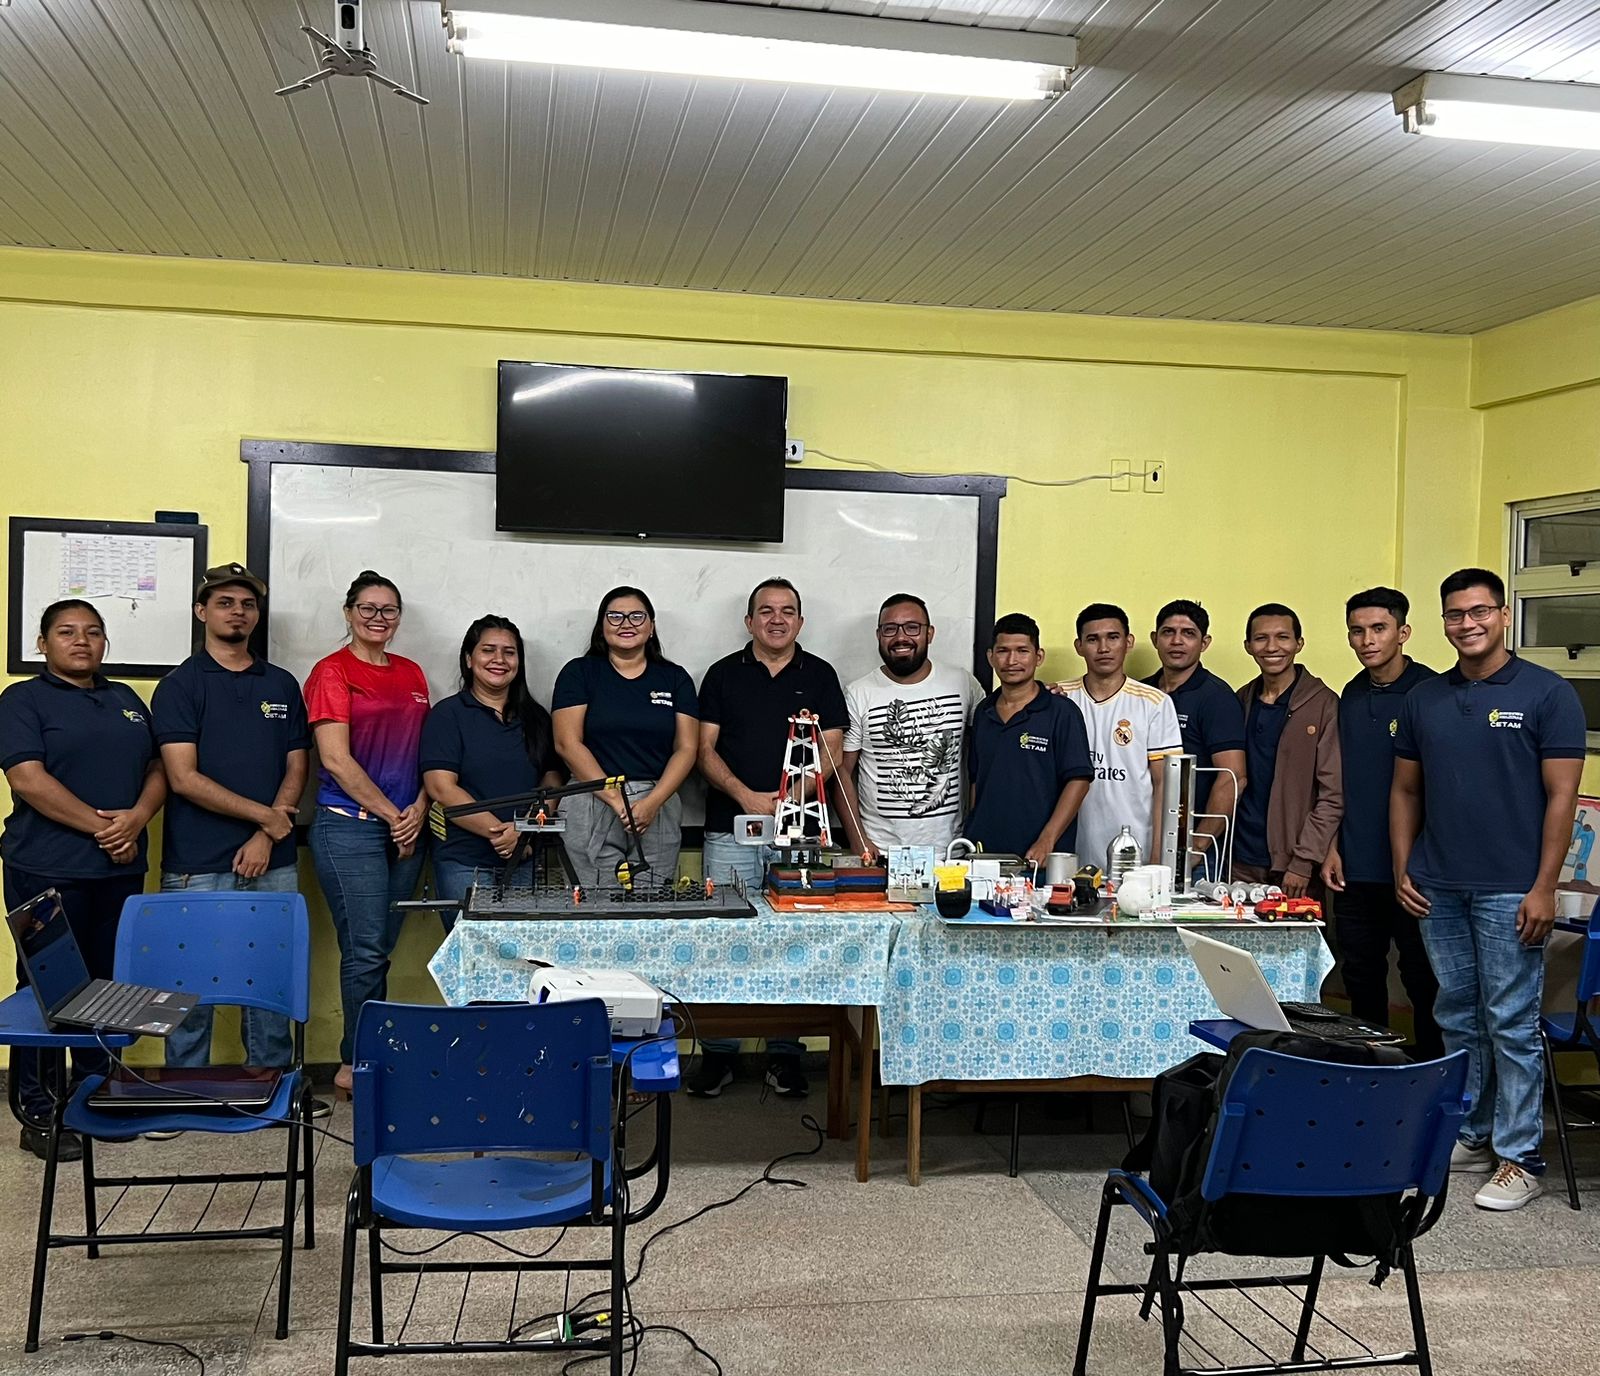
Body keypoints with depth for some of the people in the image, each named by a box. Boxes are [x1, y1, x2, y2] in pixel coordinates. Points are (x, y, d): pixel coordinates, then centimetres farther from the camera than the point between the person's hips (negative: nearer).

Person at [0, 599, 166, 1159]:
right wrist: (100, 824, -16)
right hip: (48, 869, -5)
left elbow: (157, 770, 12)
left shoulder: (126, 700, 17)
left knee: (109, 988, 9)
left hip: (121, 869, 5)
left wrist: (136, 818, -8)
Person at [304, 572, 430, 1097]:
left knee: (381, 949, 8)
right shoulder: (332, 671, -4)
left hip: (406, 829, 6)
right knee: (367, 951, -6)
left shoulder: (412, 675, 14)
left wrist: (419, 809, -1)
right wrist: (390, 813, -9)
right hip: (350, 827, -6)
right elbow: (336, 760, -11)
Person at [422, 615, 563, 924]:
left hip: (524, 861, 4)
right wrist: (499, 831, -18)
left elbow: (552, 781, 8)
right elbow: (441, 788, -11)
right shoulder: (448, 714, -2)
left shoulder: (535, 717, 12)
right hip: (464, 864, -4)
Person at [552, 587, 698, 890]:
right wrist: (615, 799, -12)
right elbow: (568, 743, -3)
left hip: (658, 806, 2)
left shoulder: (674, 678, 12)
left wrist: (652, 802, -10)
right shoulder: (579, 672, 6)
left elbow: (686, 748, 6)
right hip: (593, 805, -2)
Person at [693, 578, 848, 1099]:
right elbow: (705, 749, 4)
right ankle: (718, 1053, 10)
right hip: (731, 828, 0)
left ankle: (785, 1054, 12)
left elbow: (831, 752, 5)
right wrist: (746, 795, -11)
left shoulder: (820, 676, 9)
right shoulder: (724, 674, 9)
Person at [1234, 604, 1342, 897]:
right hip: (1244, 865, 4)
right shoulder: (1242, 701, 10)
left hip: (1297, 869, -4)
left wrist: (1304, 861, -14)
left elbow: (1333, 795, -9)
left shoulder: (1324, 704, -5)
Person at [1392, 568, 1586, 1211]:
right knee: (1458, 1019, 13)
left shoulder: (1547, 694, -4)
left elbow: (1561, 796, -7)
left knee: (1511, 1025, -1)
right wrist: (1402, 870, 6)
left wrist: (1544, 887, -12)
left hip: (1509, 891, -5)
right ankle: (1471, 1135, 26)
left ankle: (1520, 1157, 8)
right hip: (1437, 890, 5)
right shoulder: (1423, 699, 9)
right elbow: (1405, 789, 15)